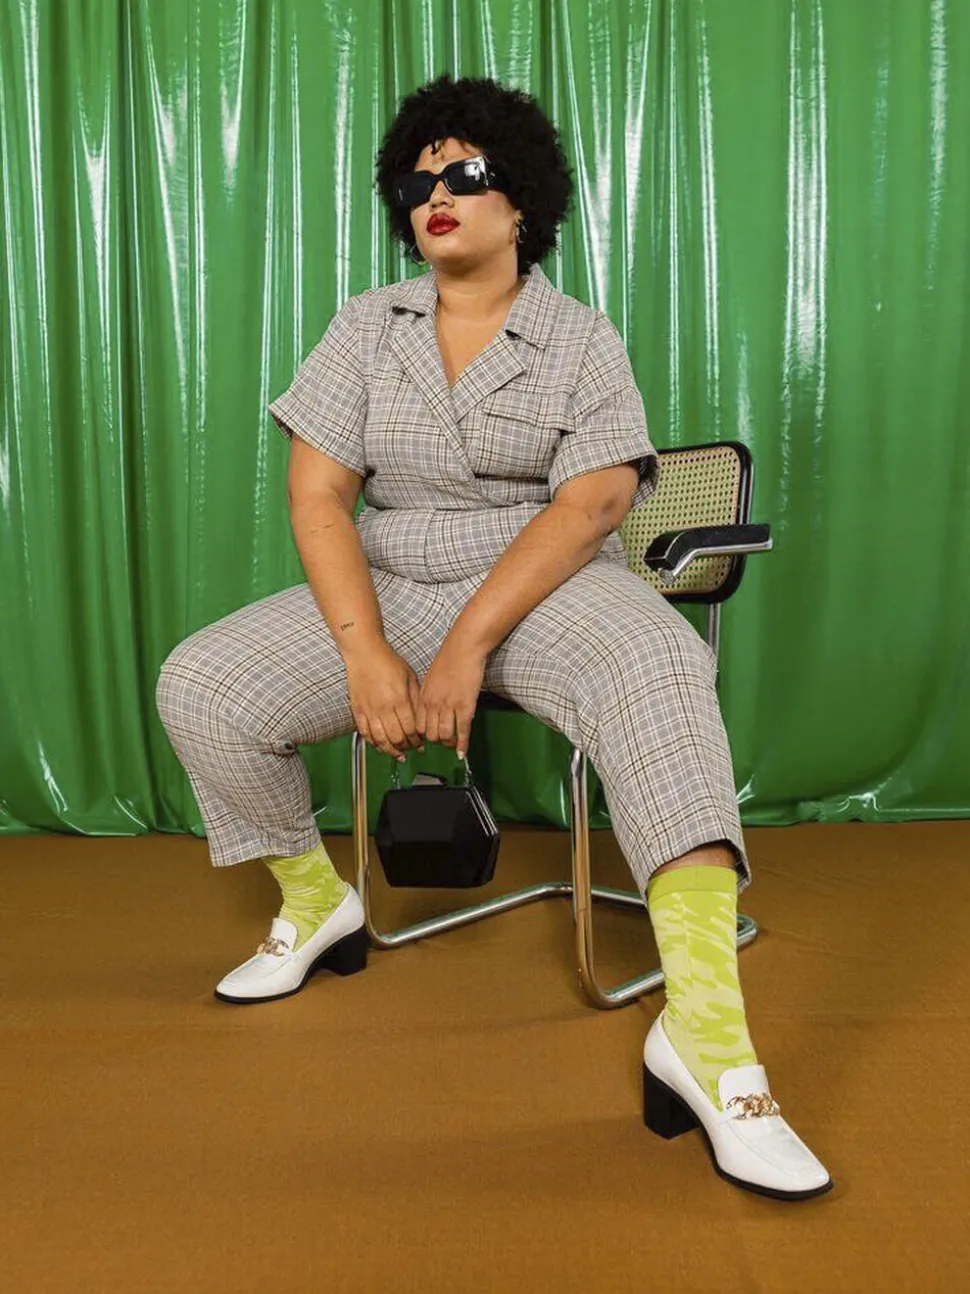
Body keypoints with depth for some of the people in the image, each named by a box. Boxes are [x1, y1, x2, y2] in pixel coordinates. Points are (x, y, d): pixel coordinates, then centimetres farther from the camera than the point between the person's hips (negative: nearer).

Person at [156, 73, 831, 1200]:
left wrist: (469, 646, -24)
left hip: (547, 587, -3)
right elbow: (317, 493, -2)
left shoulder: (582, 339, 1)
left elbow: (591, 503, -12)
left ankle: (704, 1036, -41)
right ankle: (316, 903, 9)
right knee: (198, 685, -15)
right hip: (385, 590, 3)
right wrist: (365, 652, -18)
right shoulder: (365, 326, 8)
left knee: (659, 675, -35)